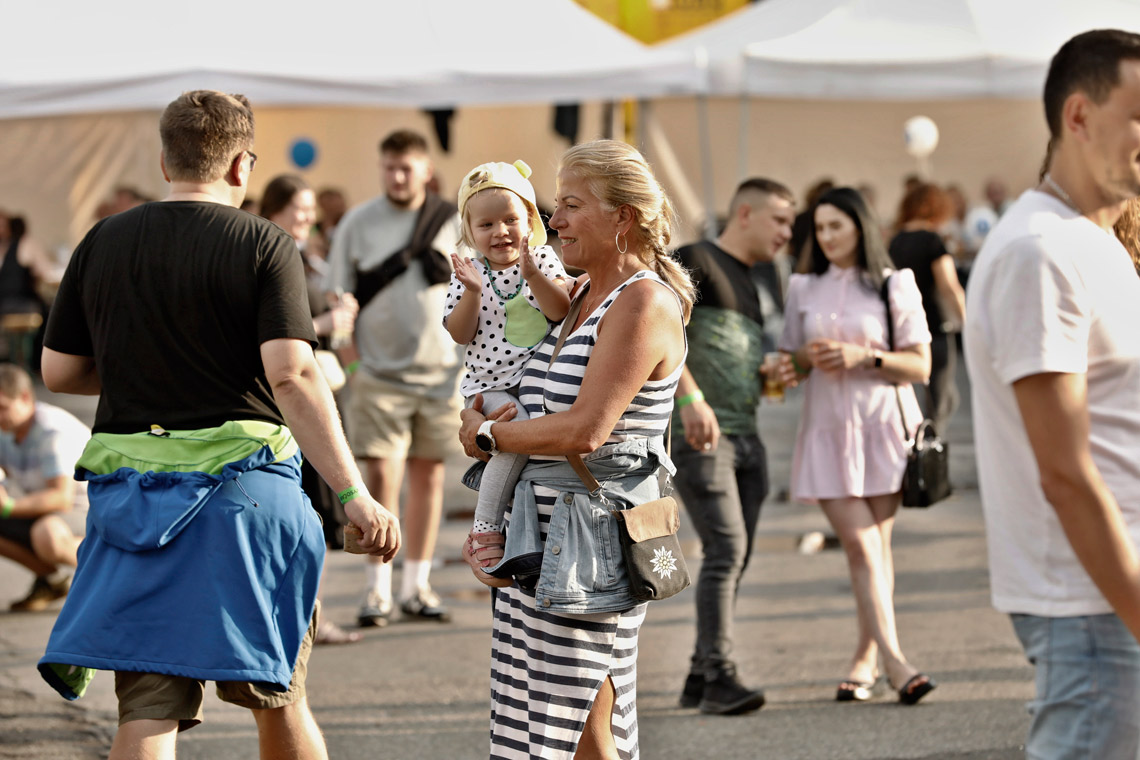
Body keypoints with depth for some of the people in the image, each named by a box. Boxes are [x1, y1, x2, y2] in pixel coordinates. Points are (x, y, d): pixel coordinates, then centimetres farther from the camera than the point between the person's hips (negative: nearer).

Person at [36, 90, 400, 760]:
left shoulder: (102, 244, 7)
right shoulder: (263, 246, -5)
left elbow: (58, 371, 10)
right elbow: (291, 375, -16)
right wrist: (353, 493, -18)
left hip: (130, 484, 3)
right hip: (240, 480, -3)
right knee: (276, 693, 13)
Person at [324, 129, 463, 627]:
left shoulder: (452, 222, 4)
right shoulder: (358, 223, 0)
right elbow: (339, 296, 2)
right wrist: (349, 352, -8)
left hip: (441, 372, 2)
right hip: (380, 372, -2)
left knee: (429, 476, 7)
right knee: (382, 478, -7)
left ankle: (416, 587, 16)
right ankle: (377, 591, 1)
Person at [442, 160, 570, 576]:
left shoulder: (543, 259, 5)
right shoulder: (469, 274, 4)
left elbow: (561, 310, -9)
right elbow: (459, 334, -4)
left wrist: (532, 275, -22)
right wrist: (472, 291, -18)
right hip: (491, 388, -4)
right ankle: (484, 528, -21)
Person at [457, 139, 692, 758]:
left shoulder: (644, 303, -13)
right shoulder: (580, 294, 15)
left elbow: (585, 430, -21)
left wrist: (486, 434, -6)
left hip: (590, 543, -9)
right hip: (539, 534, 9)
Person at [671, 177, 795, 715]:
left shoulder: (750, 283, 23)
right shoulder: (694, 262, -4)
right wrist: (690, 397, -29)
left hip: (745, 436, 9)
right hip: (697, 434, -9)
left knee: (734, 558, 6)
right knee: (726, 548, -17)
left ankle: (700, 679, 11)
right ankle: (718, 676, -18)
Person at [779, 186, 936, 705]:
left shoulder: (894, 287, 3)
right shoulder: (804, 290, 12)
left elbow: (920, 366, 0)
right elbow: (790, 361, 17)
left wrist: (865, 356, -14)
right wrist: (809, 358, -6)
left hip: (883, 425, -1)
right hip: (828, 428, 1)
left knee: (874, 547, 1)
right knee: (862, 546, -10)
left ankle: (864, 661, 11)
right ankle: (894, 662, -17)